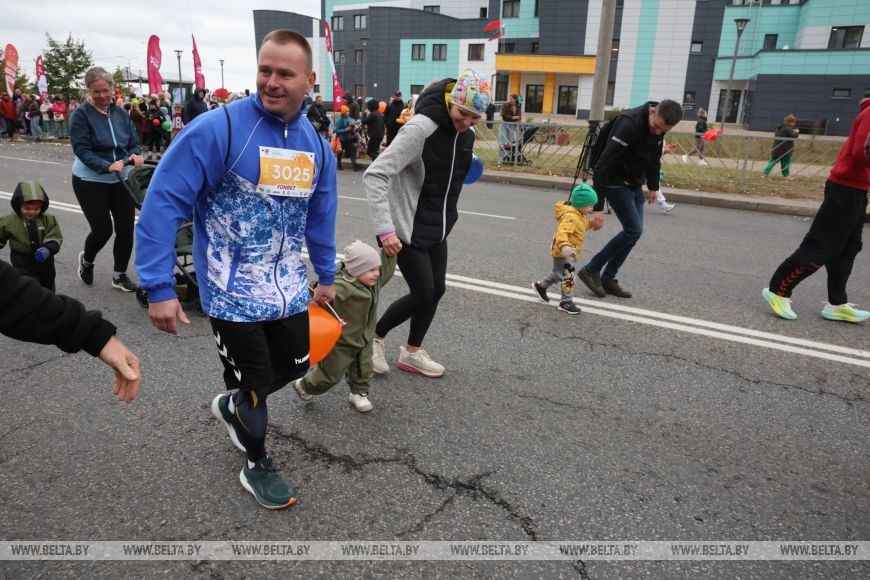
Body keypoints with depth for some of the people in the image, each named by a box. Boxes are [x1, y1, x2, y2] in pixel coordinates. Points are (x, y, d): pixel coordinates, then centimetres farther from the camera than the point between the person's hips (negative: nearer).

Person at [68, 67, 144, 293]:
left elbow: (133, 143, 4)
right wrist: (107, 166, -33)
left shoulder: (120, 113, 2)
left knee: (126, 228, 0)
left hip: (120, 180, 4)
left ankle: (119, 275, 18)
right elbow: (82, 150, -18)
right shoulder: (80, 114, -11)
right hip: (90, 181, -4)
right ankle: (86, 259, 31)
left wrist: (135, 155, -20)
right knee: (103, 230, -3)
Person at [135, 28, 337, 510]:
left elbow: (320, 216, 13)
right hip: (232, 292, -6)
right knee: (254, 385, 8)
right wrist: (159, 287, -20)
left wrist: (326, 275, 20)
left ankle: (232, 406, 51)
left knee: (295, 366, 19)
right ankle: (257, 467, 38)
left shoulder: (316, 145, 1)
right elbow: (163, 203, -18)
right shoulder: (218, 129, -19)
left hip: (288, 288, 6)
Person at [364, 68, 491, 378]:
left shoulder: (466, 135, 2)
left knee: (437, 289, 10)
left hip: (437, 227, 8)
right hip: (408, 227, -8)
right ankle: (374, 337, 21)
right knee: (423, 294, -4)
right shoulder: (420, 128, -23)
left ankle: (412, 352, 29)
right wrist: (385, 229, -32)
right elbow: (375, 175, -28)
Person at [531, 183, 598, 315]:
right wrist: (564, 246, -59)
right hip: (562, 253, -11)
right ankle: (566, 302, 5)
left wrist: (593, 223, 13)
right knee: (567, 277, -5)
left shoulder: (579, 215, 7)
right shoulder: (571, 217, -27)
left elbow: (583, 225, 30)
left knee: (559, 273, 24)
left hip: (569, 253, 11)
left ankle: (540, 286, 42)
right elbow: (562, 232, -42)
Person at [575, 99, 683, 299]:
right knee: (633, 230, -12)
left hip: (634, 184, 8)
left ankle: (608, 279, 14)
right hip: (616, 183, -8)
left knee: (635, 230, 4)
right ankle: (591, 270, 1)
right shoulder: (629, 125, -30)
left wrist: (653, 185, 17)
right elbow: (604, 165, -33)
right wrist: (598, 207, -35)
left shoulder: (658, 125, -3)